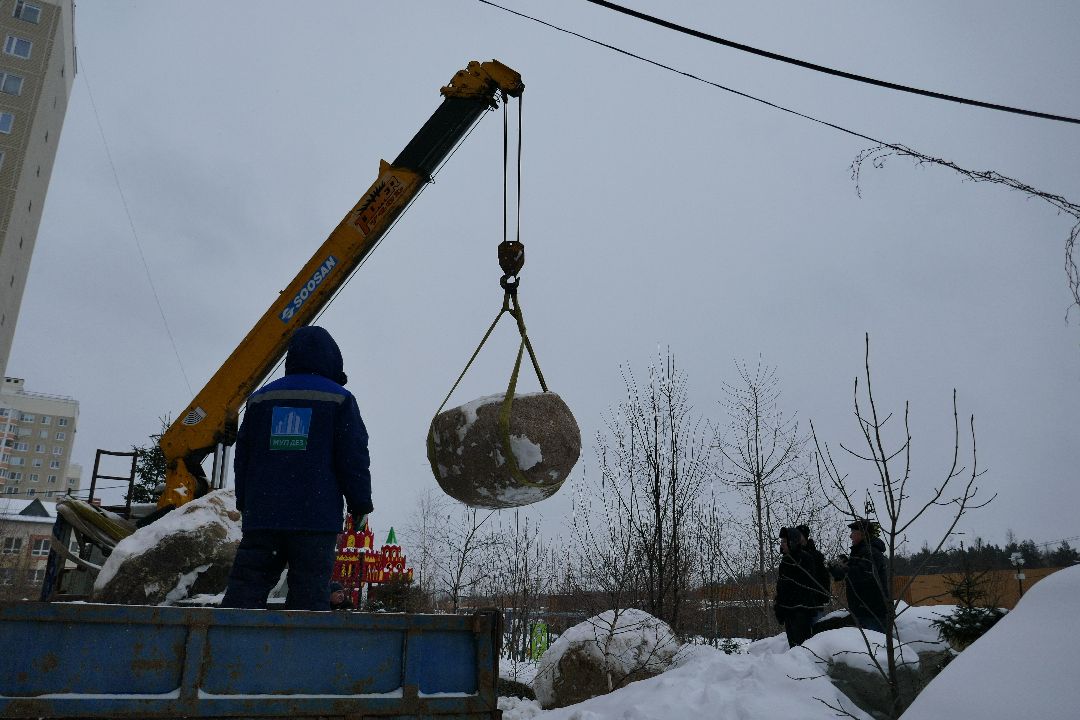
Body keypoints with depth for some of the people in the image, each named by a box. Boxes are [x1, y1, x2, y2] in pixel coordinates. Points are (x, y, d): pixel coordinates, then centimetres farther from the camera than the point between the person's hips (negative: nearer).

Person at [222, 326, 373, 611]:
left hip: (261, 514, 4)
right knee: (309, 594, -2)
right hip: (316, 516, -3)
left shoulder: (261, 398, 14)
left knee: (245, 587, 7)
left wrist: (245, 502, 25)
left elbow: (242, 456, 16)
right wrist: (360, 505, 6)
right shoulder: (339, 400, 2)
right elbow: (353, 457, -2)